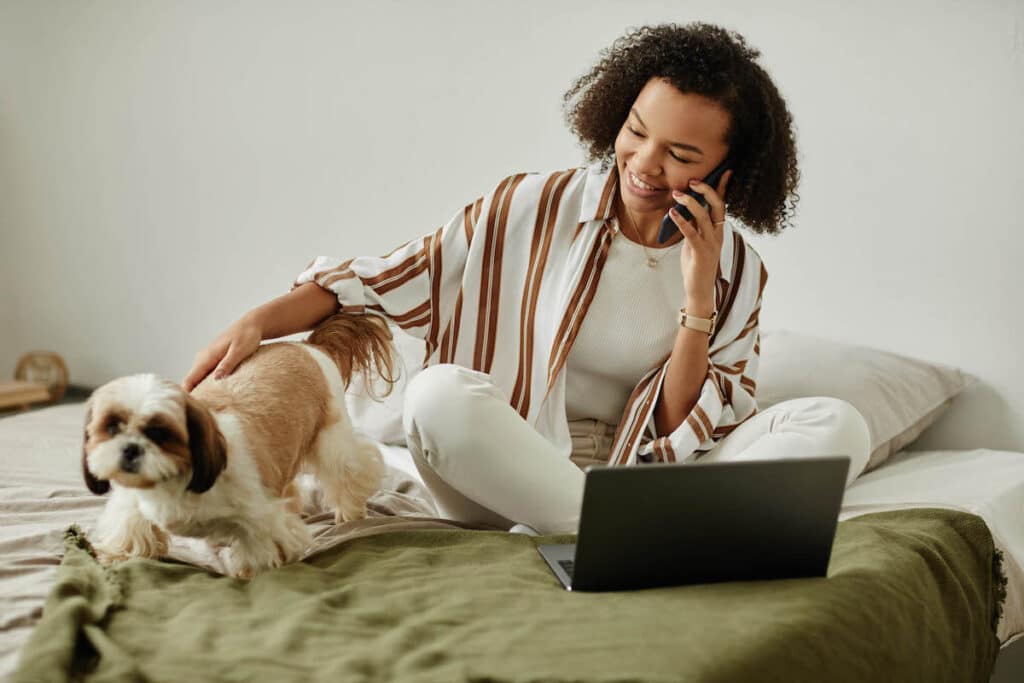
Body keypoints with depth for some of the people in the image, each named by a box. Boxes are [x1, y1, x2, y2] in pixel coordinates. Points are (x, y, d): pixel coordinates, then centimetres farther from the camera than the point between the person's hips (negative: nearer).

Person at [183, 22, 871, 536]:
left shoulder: (736, 270, 3)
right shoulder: (532, 210, -2)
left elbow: (684, 436, -3)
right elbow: (383, 281, 0)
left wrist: (698, 296, -12)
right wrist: (261, 321, -14)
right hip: (505, 477, -1)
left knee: (837, 424, -20)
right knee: (441, 394, -34)